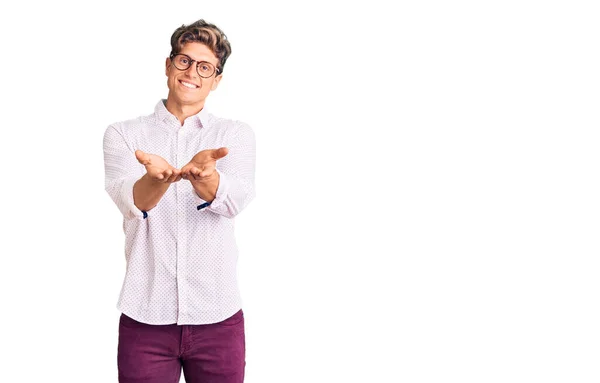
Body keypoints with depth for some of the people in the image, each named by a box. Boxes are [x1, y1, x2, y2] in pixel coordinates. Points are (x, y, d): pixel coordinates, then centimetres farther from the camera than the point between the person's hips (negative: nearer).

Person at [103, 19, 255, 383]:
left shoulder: (238, 134, 5)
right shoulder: (123, 134, 4)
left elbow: (234, 200, -14)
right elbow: (132, 202, -14)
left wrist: (200, 174, -36)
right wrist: (157, 176, -37)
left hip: (218, 316, 1)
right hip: (145, 315, 0)